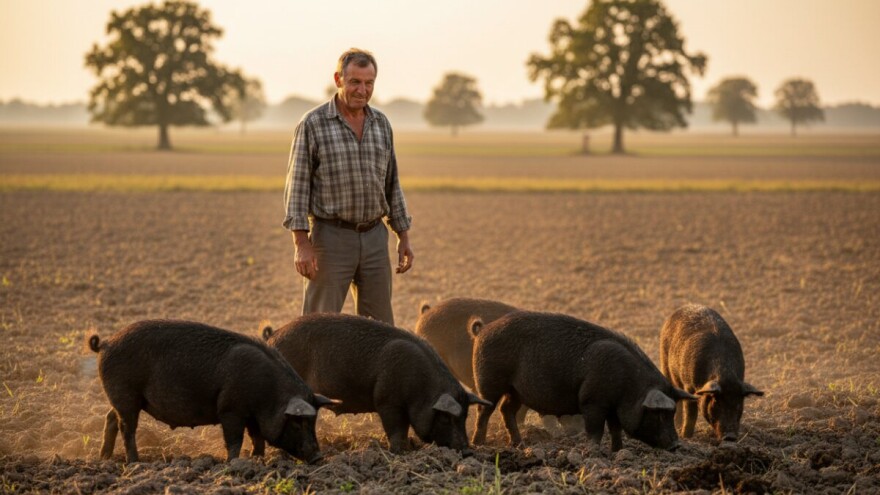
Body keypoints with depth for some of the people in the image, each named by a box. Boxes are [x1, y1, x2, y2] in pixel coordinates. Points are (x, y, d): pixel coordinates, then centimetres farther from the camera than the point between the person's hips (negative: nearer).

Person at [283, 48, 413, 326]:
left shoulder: (381, 124, 9)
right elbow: (297, 185, -8)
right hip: (331, 237, -5)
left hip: (375, 239, 5)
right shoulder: (313, 124, -6)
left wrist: (403, 237, 11)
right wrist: (301, 244, -15)